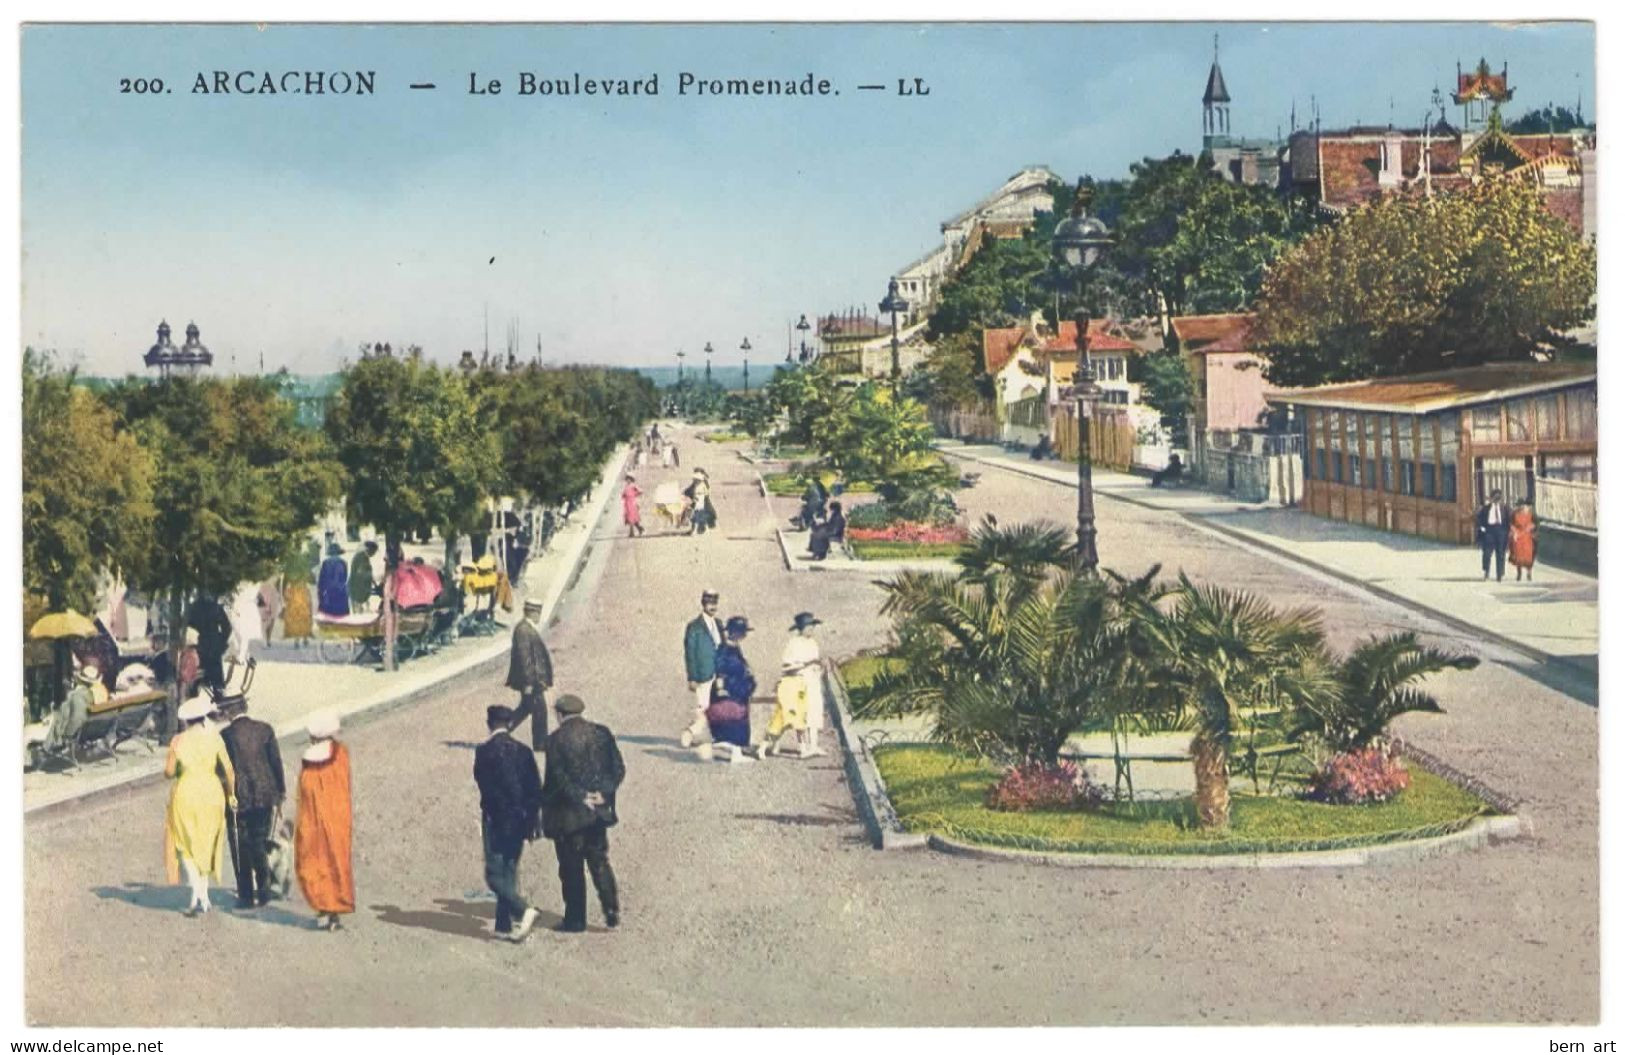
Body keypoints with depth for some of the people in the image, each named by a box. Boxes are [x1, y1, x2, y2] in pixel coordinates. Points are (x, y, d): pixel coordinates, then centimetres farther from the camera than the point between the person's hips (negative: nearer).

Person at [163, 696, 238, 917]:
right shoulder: (214, 738, -2)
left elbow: (169, 772, -4)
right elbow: (229, 770, -5)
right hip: (212, 793, 2)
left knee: (187, 846, 8)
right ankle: (204, 895, 18)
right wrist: (231, 794, 7)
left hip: (186, 794, -2)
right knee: (207, 844, 16)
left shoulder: (178, 741, -4)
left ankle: (197, 892, -9)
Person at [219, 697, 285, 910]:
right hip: (265, 796, 4)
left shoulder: (226, 735, -10)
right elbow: (276, 762, 2)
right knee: (260, 845, 15)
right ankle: (263, 894, 17)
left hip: (239, 798, -3)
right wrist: (280, 794, 11)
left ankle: (246, 896, 10)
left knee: (242, 850, 7)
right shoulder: (265, 729, -1)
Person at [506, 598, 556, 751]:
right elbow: (524, 658, -22)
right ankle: (540, 743, 8)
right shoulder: (523, 630, -19)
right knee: (539, 710, -1)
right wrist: (528, 682, -22)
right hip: (531, 679, -10)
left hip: (535, 678, 10)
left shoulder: (529, 628, 12)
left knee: (525, 708, 19)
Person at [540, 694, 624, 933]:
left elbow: (558, 777, -17)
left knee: (571, 868, 6)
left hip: (568, 814, -4)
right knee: (600, 862, 17)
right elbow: (619, 769, -1)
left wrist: (580, 797, -10)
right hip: (599, 812, 4)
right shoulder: (601, 733, 2)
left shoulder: (556, 739, -12)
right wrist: (603, 793, -7)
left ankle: (575, 920, 11)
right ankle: (612, 912, 12)